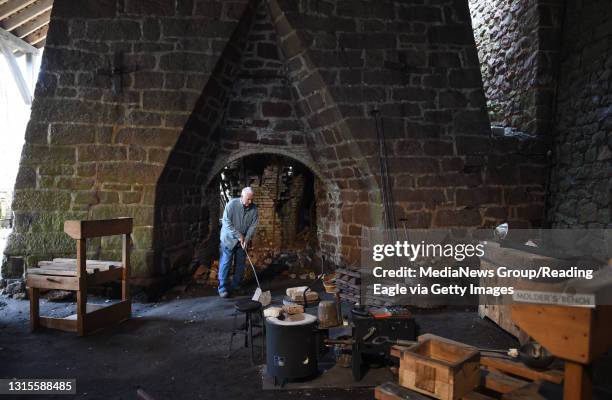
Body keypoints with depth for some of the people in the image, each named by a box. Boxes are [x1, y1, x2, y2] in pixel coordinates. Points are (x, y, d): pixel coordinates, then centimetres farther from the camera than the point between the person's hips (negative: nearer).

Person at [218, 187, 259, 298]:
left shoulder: (254, 208, -7)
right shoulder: (231, 204, -17)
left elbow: (253, 226, -4)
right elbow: (227, 223, -18)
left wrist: (247, 239, -15)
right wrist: (239, 235, -19)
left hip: (243, 241, 4)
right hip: (229, 239, -4)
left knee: (240, 264, 9)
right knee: (225, 263, -4)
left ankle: (235, 286, 23)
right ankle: (223, 287, 3)